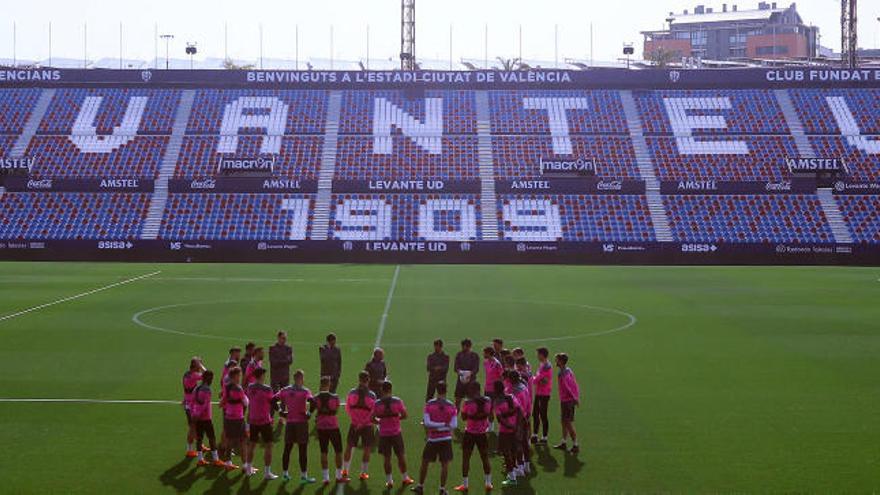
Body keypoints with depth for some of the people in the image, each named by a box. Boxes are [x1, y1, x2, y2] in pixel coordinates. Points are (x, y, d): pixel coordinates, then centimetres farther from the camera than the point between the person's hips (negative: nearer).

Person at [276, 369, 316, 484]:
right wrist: (309, 413, -10)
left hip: (289, 422, 4)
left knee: (287, 448, 14)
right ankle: (303, 476, 4)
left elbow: (274, 399, -2)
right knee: (303, 450, 2)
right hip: (301, 422, -4)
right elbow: (311, 401, -24)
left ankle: (285, 474, 21)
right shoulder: (305, 391, -7)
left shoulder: (285, 390, 5)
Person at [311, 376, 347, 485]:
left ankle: (326, 477, 6)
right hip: (333, 426, -2)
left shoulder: (315, 398, -6)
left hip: (321, 427, 2)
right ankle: (339, 476, 16)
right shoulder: (335, 397, -8)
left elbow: (310, 411, -2)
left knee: (323, 452, 8)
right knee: (338, 451, 11)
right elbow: (336, 410, 0)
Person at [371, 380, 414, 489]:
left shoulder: (377, 404, -7)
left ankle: (389, 481, 10)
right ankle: (405, 478, 22)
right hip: (396, 433, 0)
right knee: (401, 455, 13)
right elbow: (404, 415, -5)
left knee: (387, 458, 8)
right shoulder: (397, 401, -8)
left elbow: (372, 418, -6)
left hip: (383, 434, 0)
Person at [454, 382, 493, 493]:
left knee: (466, 458, 8)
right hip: (483, 433, 4)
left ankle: (465, 484, 11)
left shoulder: (468, 402, -18)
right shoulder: (488, 401, -5)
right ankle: (488, 483, 20)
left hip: (470, 433, -4)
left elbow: (464, 417, -7)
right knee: (485, 458, 16)